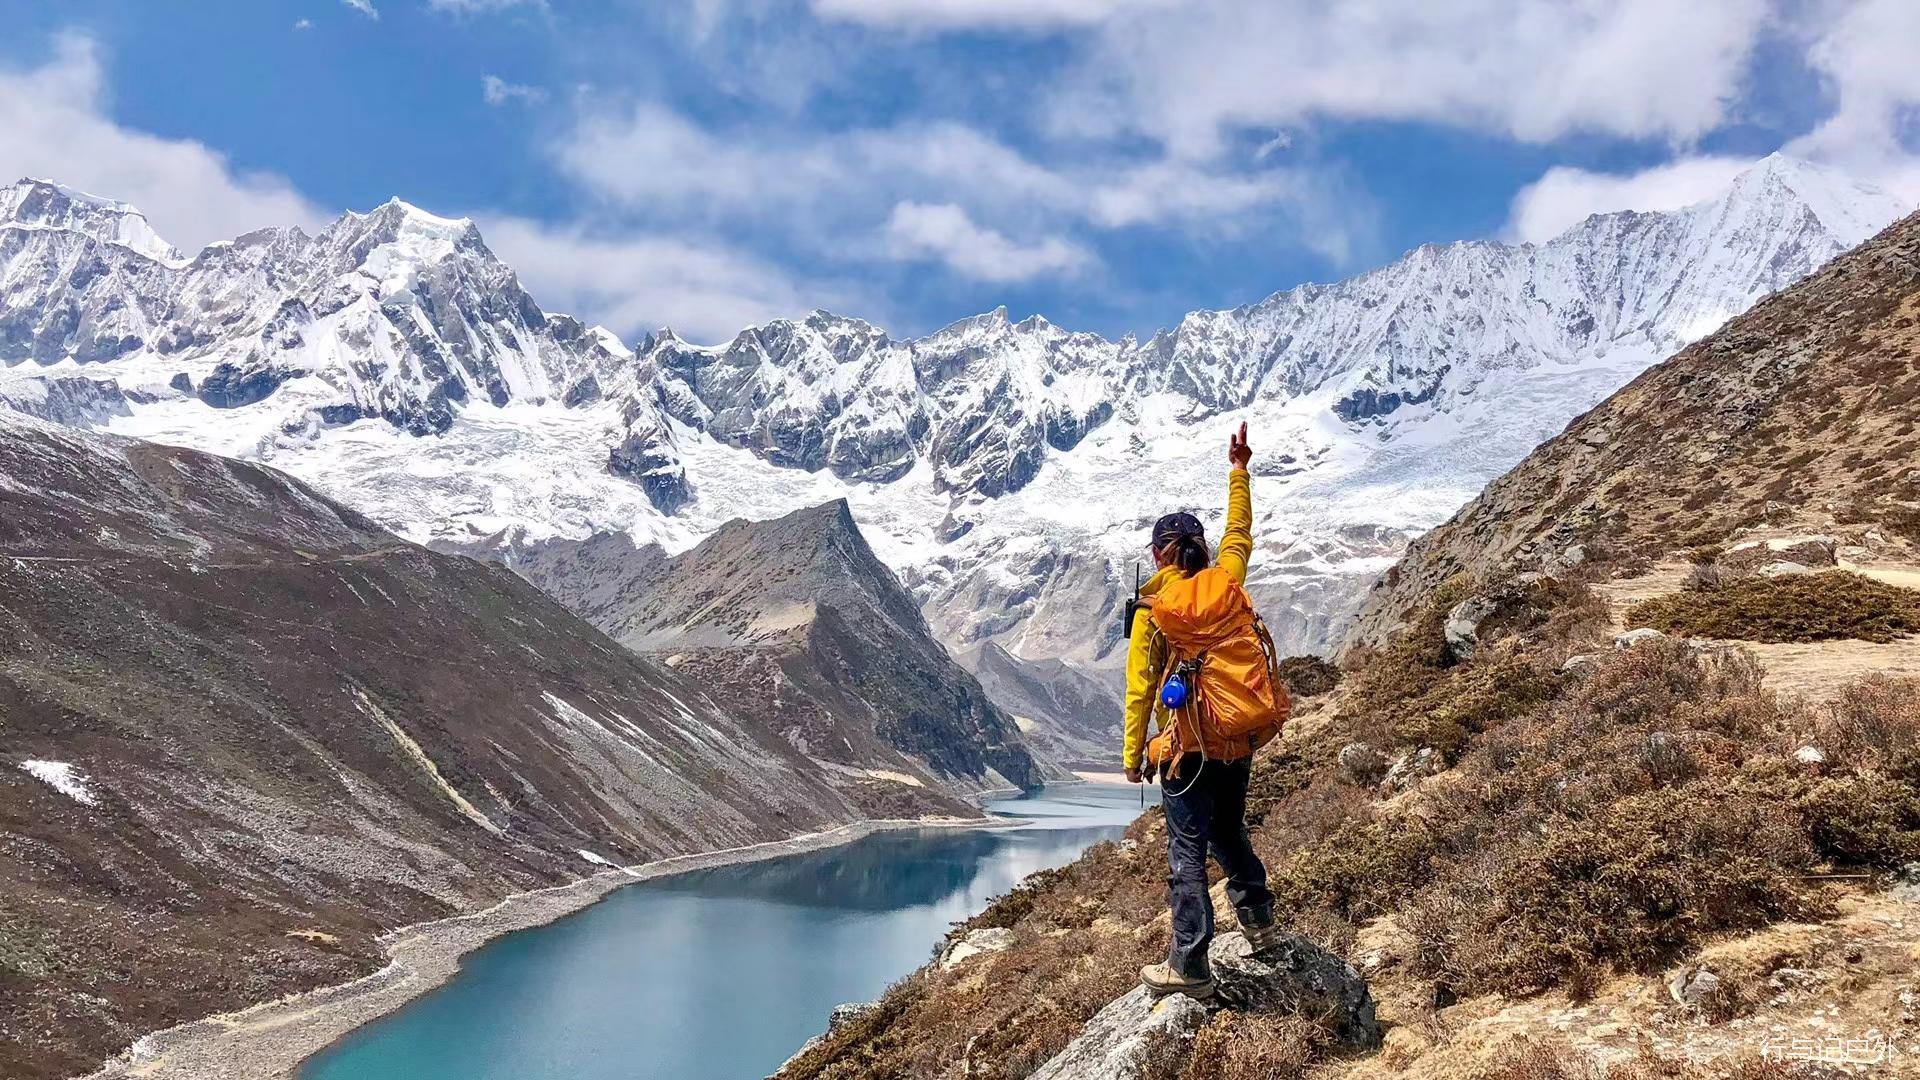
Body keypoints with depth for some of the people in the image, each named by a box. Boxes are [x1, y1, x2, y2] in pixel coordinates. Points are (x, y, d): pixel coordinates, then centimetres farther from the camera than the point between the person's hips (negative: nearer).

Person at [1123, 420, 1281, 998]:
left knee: (1187, 851, 1)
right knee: (1229, 831, 25)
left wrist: (1132, 756, 1)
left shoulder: (1152, 610, -12)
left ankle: (1189, 965, 6)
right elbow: (1239, 533, 18)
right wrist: (1238, 471, 27)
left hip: (1188, 746, -5)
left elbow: (1141, 688, -9)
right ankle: (1258, 919, 37)